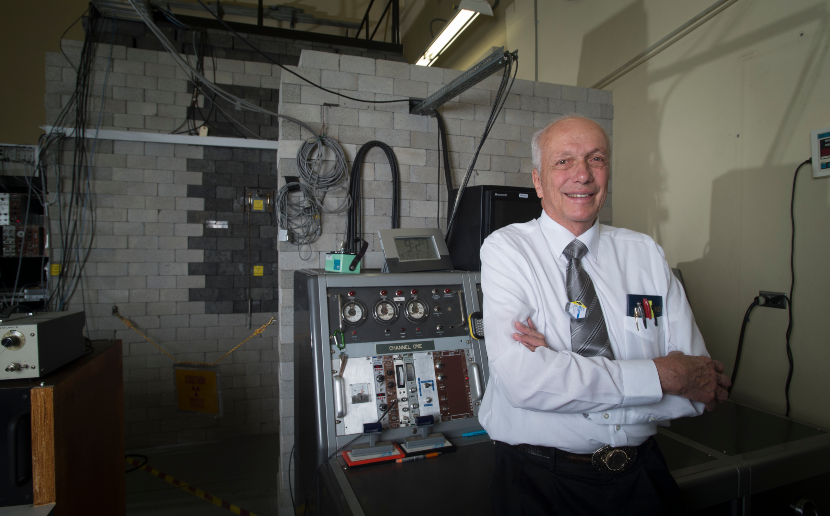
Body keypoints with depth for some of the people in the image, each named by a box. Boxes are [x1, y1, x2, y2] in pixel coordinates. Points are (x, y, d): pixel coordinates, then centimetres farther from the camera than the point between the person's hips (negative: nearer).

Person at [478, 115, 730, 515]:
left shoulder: (646, 253, 4)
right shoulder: (506, 249, -7)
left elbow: (702, 392, -3)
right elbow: (522, 379, -19)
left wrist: (559, 366, -17)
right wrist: (662, 375, -15)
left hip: (641, 476, 3)